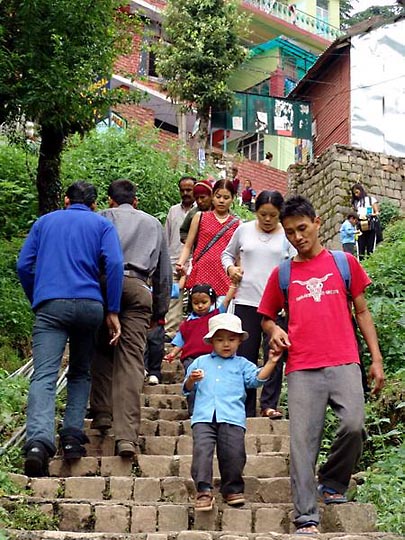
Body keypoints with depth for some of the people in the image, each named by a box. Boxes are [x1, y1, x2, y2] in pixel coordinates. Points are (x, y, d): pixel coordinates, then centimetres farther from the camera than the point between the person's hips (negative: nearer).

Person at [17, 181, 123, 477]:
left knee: (44, 375, -12)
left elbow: (24, 265, 14)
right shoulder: (102, 225, 14)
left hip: (50, 305, 0)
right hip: (89, 305, 0)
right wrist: (113, 311, 0)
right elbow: (114, 264, -1)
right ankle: (73, 436, 4)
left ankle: (39, 441, -32)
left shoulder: (45, 222, 20)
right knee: (80, 373, 17)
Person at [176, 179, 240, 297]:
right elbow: (188, 246, 11)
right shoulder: (200, 217, 13)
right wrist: (180, 264, -5)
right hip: (200, 275, 0)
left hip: (224, 278, 0)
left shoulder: (237, 224, 12)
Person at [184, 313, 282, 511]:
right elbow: (187, 389, 20)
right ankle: (203, 490, -16)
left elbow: (256, 379, 4)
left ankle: (232, 488, 7)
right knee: (202, 450, -16)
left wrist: (271, 362, -7)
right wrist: (191, 380, -3)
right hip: (203, 416, 0)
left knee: (234, 452, -9)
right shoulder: (200, 362, 23)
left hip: (232, 418, 0)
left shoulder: (242, 364, 20)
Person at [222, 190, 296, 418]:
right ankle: (246, 408, 12)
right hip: (246, 301, 2)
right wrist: (230, 268, 1)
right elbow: (227, 253, 22)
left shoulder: (287, 235, 4)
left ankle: (269, 404, 2)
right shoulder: (243, 230, 9)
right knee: (245, 355, 5)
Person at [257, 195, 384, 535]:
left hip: (344, 363, -1)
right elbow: (267, 316, 23)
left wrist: (376, 358, 8)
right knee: (303, 441, -6)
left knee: (354, 425, -19)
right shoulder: (282, 274, 14)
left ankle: (332, 483, 7)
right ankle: (306, 517, -2)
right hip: (302, 369, 1)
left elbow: (362, 311, 14)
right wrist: (273, 330, -1)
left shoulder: (344, 262, 12)